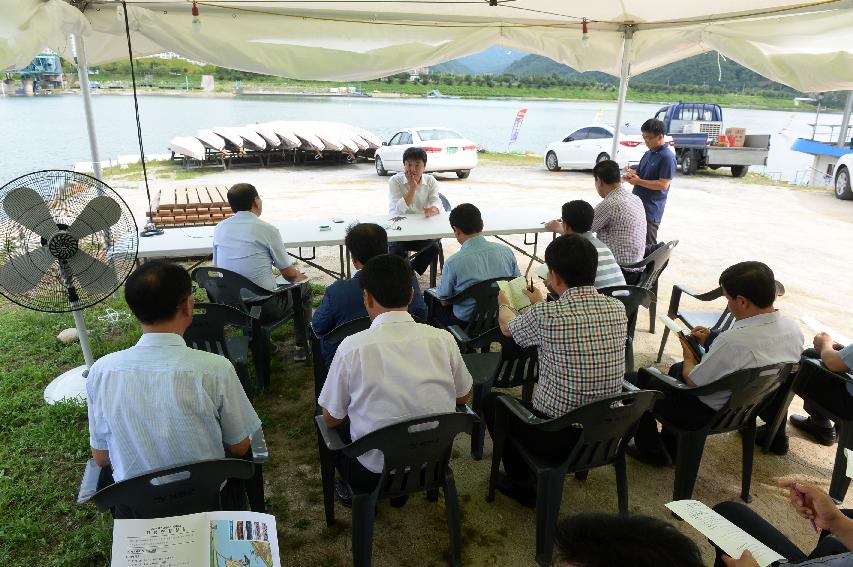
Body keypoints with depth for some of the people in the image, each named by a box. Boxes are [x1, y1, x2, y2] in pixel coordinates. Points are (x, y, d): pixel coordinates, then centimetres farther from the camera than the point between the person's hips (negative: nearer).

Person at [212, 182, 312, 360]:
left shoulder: (219, 228, 1)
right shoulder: (267, 230, -13)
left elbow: (217, 266, 15)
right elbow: (289, 274, -5)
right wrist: (299, 277, 21)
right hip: (264, 308, -6)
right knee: (303, 288, 20)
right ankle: (302, 347, 25)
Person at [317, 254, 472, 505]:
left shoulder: (353, 347, -19)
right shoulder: (443, 339, -12)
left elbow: (331, 418, -6)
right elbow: (463, 397, 5)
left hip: (373, 474, -2)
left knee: (336, 427, 25)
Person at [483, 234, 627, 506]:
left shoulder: (545, 316, -24)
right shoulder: (618, 309, -8)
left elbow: (507, 327, 0)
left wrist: (504, 304, 23)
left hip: (560, 438, -6)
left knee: (491, 400, 19)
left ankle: (521, 484, 29)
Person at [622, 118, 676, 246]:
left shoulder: (667, 157, -14)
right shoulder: (648, 154, 13)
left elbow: (663, 184, -20)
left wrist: (638, 181, -18)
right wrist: (632, 174, -1)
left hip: (651, 210, -9)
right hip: (637, 204, 9)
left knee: (648, 246, -3)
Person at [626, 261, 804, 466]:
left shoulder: (735, 340, -36)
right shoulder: (793, 328, -10)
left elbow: (693, 383, -22)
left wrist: (689, 358, -2)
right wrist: (712, 342, 4)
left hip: (709, 414, -9)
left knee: (635, 379, 9)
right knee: (676, 369, 32)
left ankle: (651, 451, 26)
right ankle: (671, 447, 39)